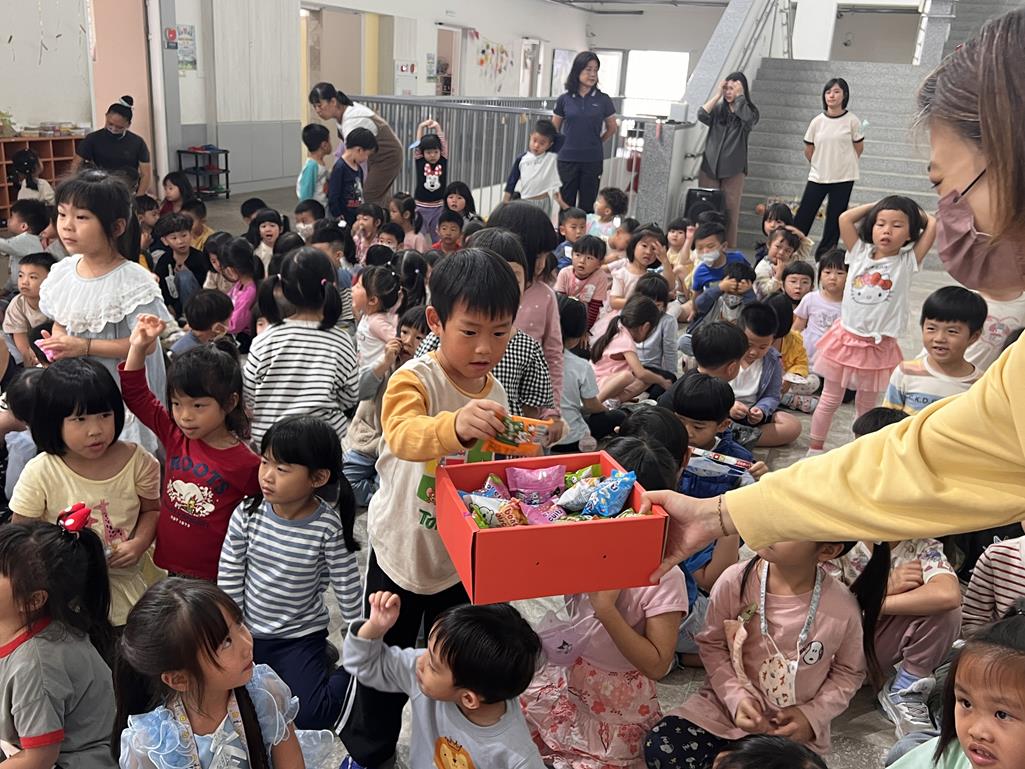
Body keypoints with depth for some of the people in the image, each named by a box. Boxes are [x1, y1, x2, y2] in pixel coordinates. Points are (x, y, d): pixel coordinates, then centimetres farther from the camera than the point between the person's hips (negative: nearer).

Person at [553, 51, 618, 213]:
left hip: (593, 160, 0)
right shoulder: (564, 99, 2)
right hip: (567, 159, 0)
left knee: (587, 206, 5)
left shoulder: (603, 100, 1)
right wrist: (564, 145, 7)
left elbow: (612, 129, 13)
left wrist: (594, 143, 14)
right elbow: (554, 130, 12)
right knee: (565, 204, 3)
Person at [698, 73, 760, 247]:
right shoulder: (717, 109, 9)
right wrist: (717, 95, -8)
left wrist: (740, 96, -11)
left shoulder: (749, 110, 3)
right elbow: (701, 115, -9)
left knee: (730, 212, 0)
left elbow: (748, 119, -19)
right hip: (709, 167, 2)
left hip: (733, 171, -2)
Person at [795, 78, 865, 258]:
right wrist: (822, 165, 13)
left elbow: (859, 148, 5)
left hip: (843, 178, -1)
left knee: (835, 218, 5)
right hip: (817, 176, 1)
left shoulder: (852, 121, -5)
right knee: (803, 216, 0)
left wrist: (843, 163, 10)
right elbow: (808, 150, 9)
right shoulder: (817, 121, -1)